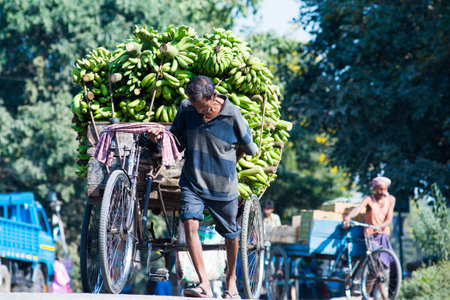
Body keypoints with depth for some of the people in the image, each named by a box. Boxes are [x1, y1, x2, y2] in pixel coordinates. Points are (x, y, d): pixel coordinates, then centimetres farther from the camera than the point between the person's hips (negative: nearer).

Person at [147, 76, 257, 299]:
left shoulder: (232, 116, -11)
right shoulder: (186, 108, -4)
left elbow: (249, 148, 4)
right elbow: (178, 143, 5)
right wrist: (160, 136, -13)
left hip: (223, 185, -1)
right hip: (192, 182, 1)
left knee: (231, 234, 12)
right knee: (190, 223, -20)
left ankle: (231, 278, 38)